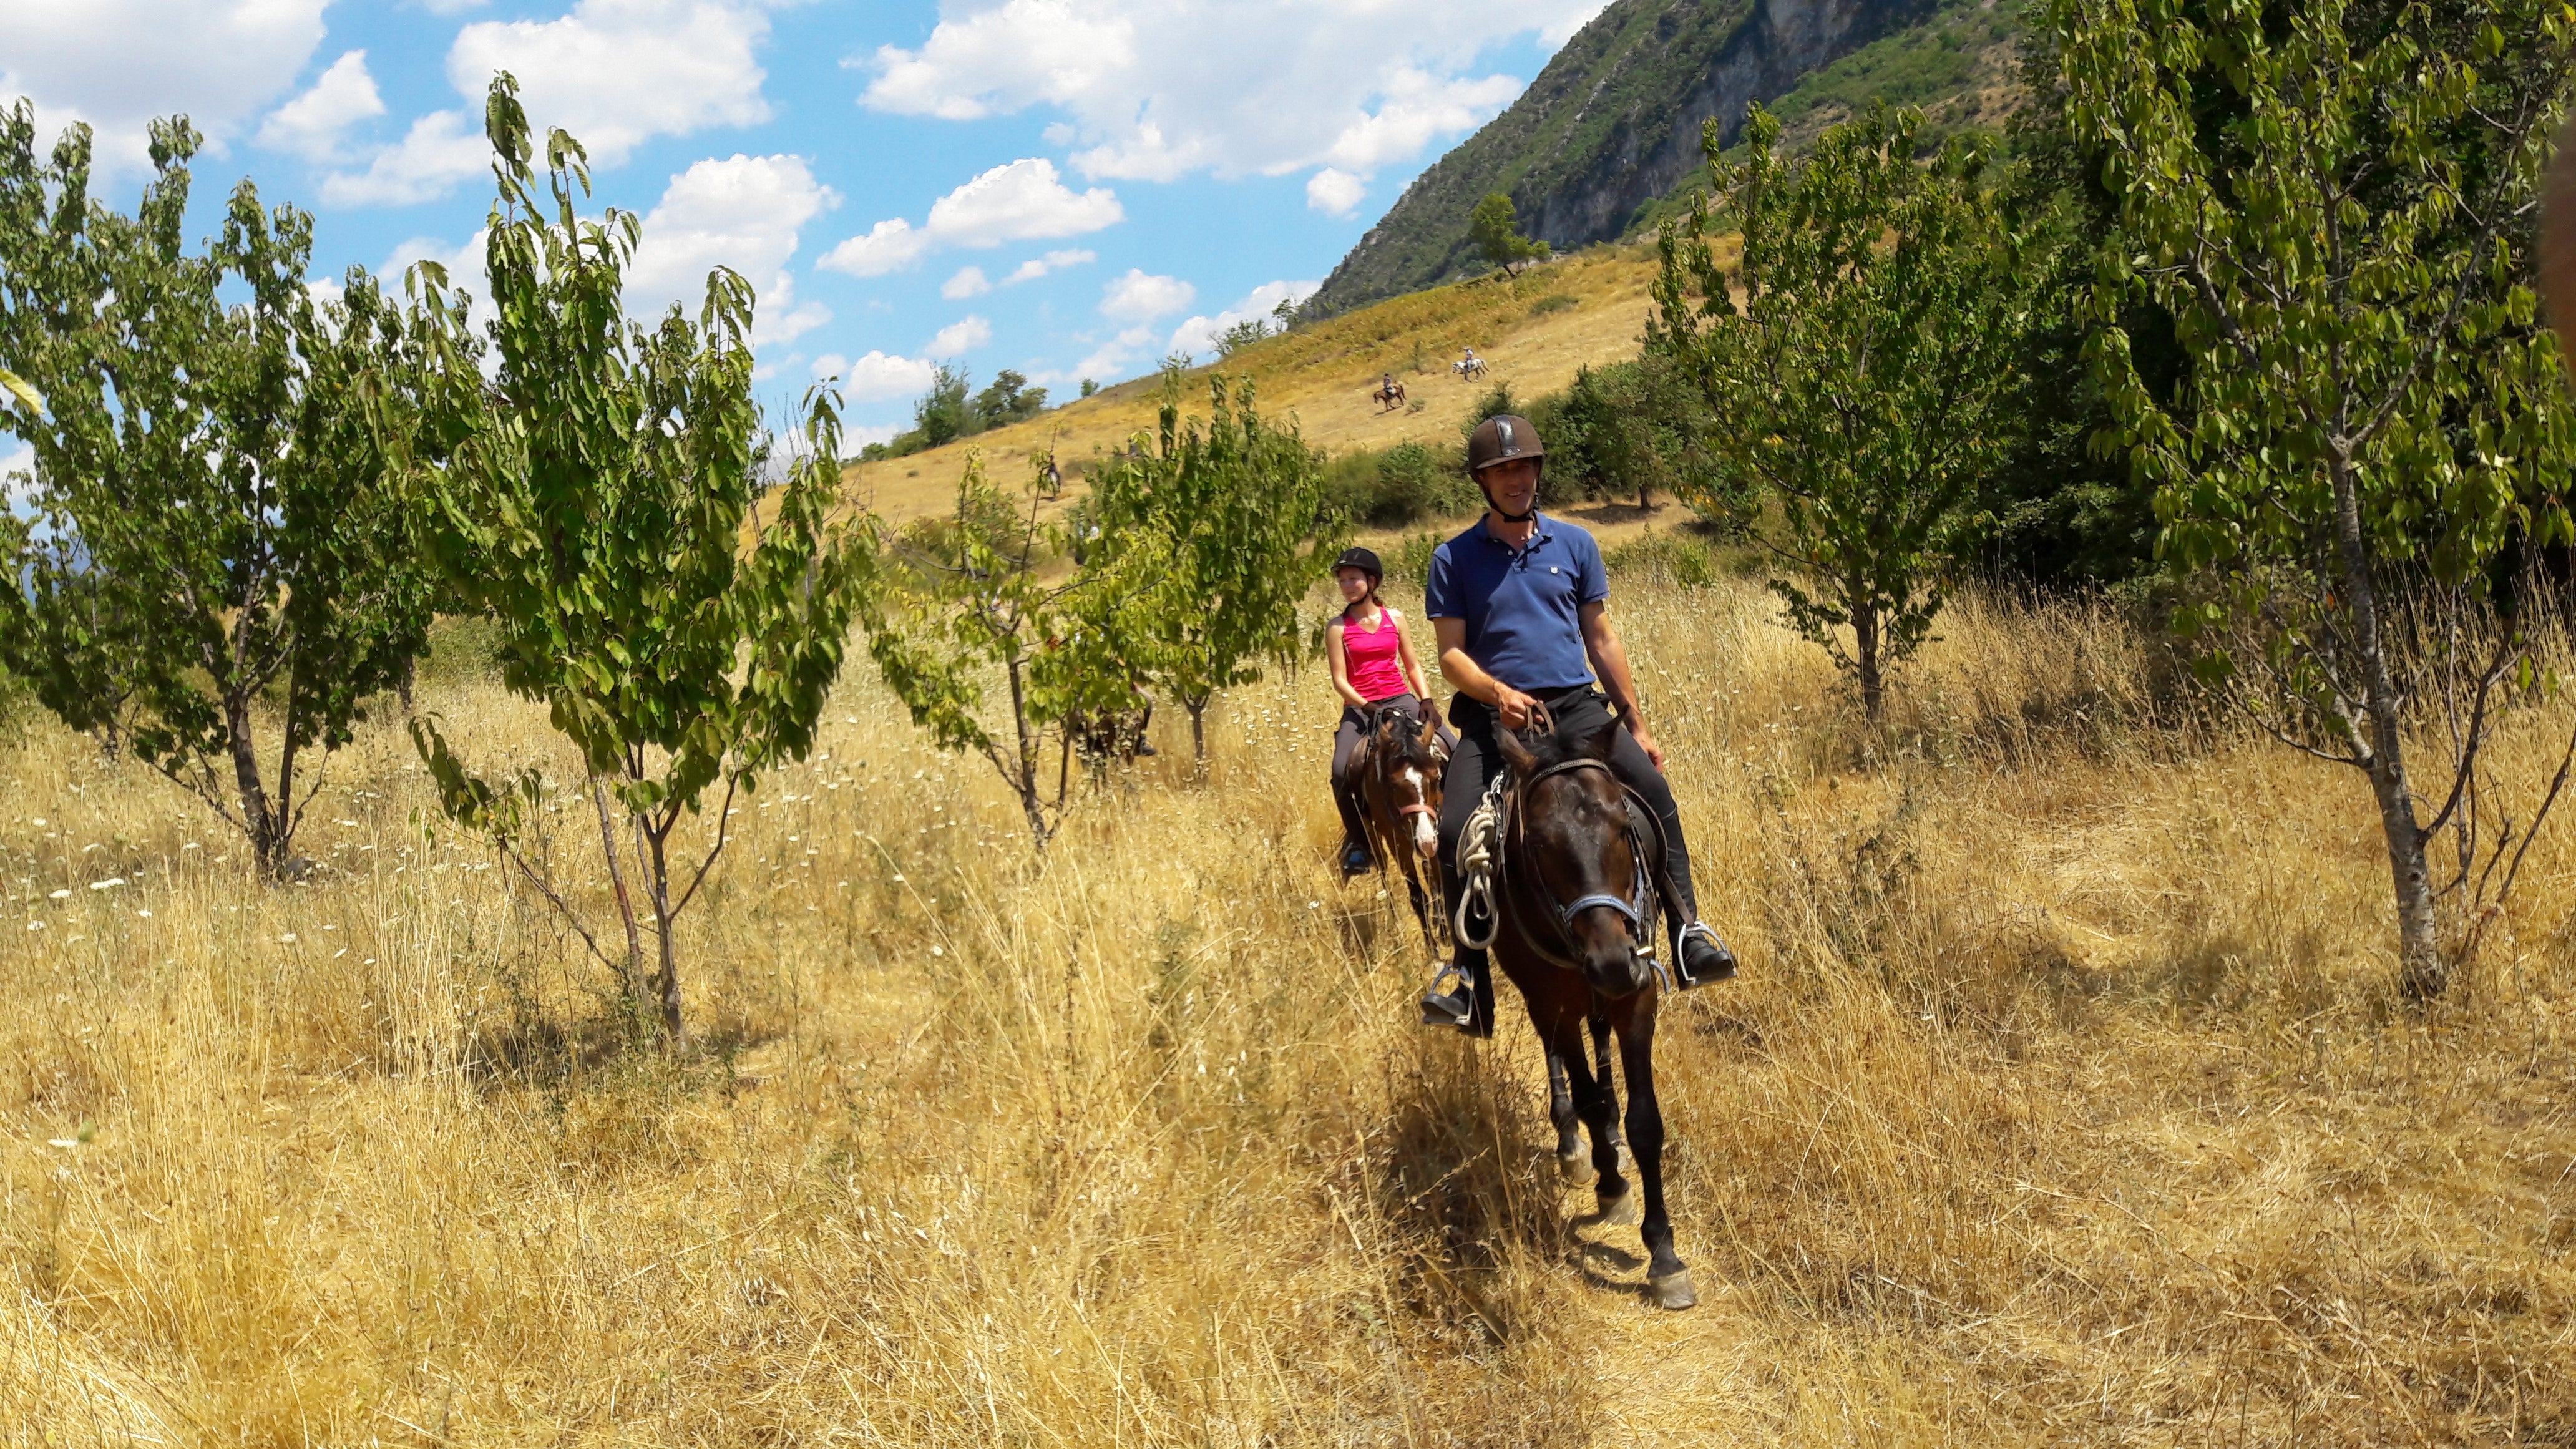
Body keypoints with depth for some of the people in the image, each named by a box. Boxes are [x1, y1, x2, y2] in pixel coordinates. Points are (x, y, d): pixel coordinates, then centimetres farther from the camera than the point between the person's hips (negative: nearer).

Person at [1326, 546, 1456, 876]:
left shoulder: (1394, 619, 8)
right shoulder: (1338, 628, 0)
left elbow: (1413, 666, 12)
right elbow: (1339, 680, -5)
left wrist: (1427, 701, -3)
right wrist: (1366, 707, -19)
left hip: (1401, 701, 2)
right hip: (1359, 707, -2)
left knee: (1457, 752, -15)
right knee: (1342, 772, -26)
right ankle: (1357, 840, -6)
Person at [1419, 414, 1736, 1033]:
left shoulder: (1574, 544, 12)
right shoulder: (1454, 559, 5)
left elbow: (1602, 641, 15)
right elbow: (1452, 654, 0)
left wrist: (1636, 724, 12)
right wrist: (1498, 692, -20)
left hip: (1576, 707, 2)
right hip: (1494, 717, -1)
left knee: (1654, 791, -23)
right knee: (1455, 829, -22)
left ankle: (1689, 930, -17)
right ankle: (1468, 965, -5)